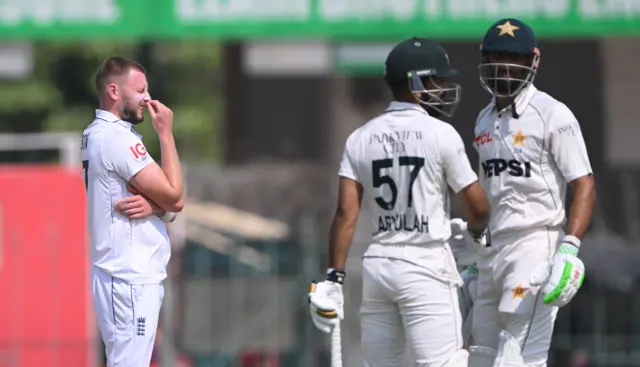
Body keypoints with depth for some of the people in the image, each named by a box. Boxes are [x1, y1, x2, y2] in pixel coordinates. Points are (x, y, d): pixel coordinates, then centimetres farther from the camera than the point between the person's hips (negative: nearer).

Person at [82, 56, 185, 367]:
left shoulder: (100, 134, 16)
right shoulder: (117, 138, -15)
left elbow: (172, 204, 12)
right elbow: (173, 197, -14)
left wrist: (153, 205, -12)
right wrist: (166, 133, -8)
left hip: (133, 275, 10)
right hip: (130, 280, -10)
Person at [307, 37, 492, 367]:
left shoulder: (361, 139, 6)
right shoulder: (441, 134, -7)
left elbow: (346, 213, -1)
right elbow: (478, 205, -3)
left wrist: (333, 278, -1)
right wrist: (476, 234, 20)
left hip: (377, 264, 5)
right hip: (425, 265, -5)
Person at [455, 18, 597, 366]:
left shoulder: (553, 115, -7)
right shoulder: (485, 120, 16)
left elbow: (585, 187, -12)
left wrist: (569, 250, -24)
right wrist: (474, 260, 21)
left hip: (536, 245, -8)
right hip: (493, 252, 8)